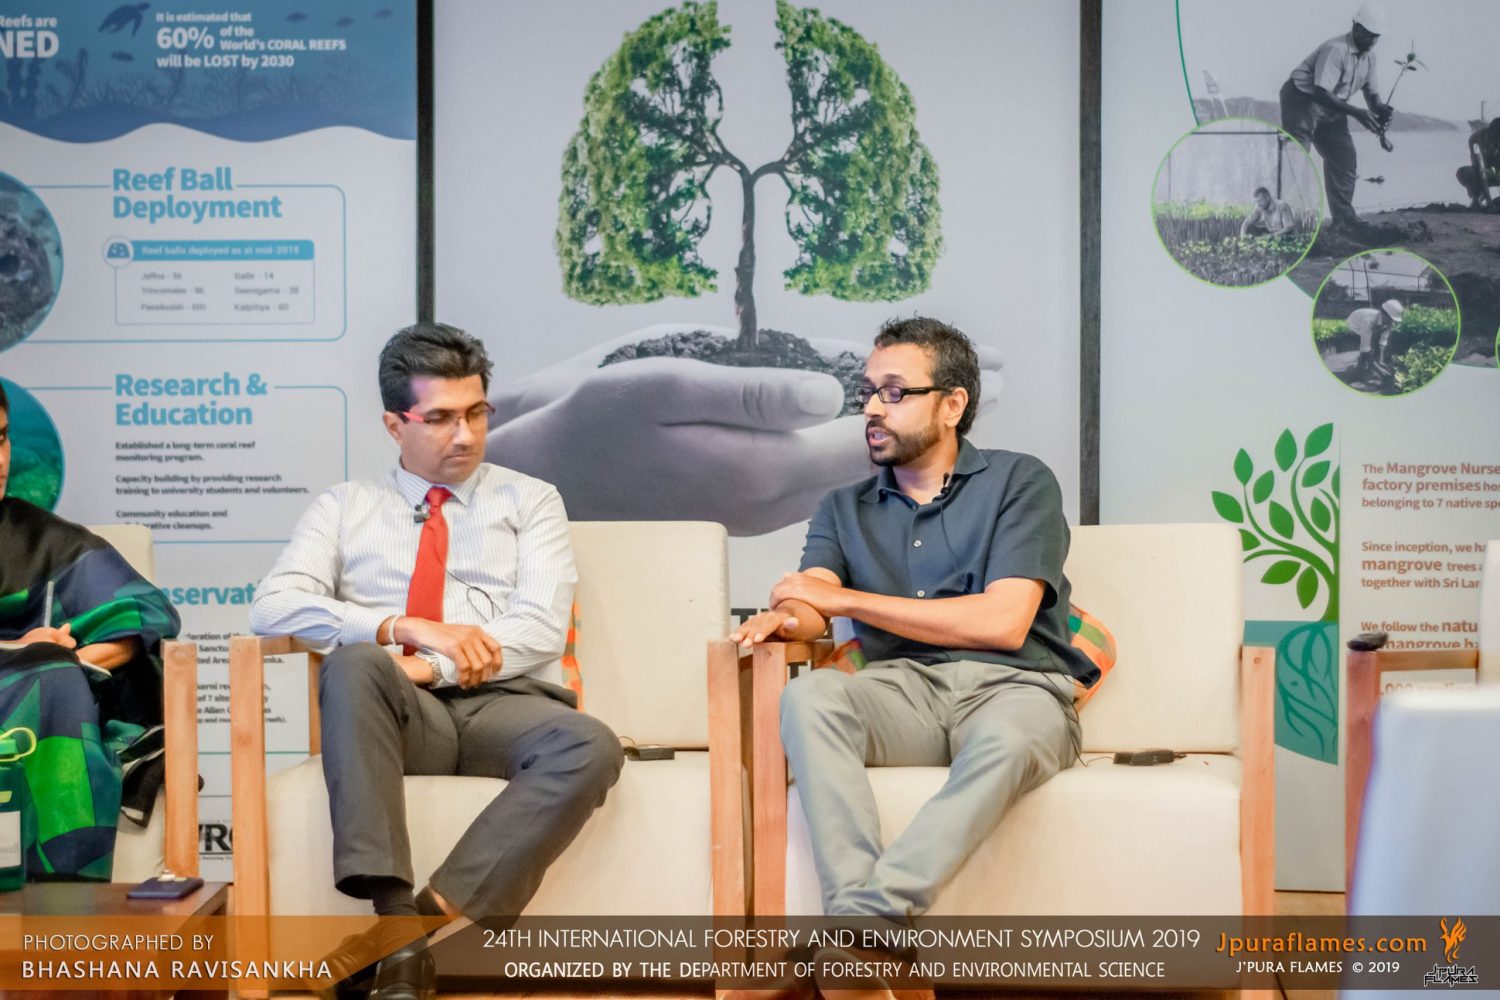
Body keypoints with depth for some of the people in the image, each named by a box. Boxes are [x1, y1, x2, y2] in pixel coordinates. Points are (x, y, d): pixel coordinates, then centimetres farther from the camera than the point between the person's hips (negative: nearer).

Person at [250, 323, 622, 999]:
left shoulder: (529, 501, 15)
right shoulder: (343, 508, 17)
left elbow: (541, 628, 0)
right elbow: (273, 607, 1)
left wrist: (429, 667, -15)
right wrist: (404, 628, -13)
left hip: (507, 707, 0)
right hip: (398, 714, 0)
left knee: (590, 747, -33)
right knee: (354, 665, -35)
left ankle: (438, 914, -34)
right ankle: (395, 919, -41)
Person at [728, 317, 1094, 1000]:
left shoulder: (1019, 482, 8)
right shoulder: (845, 508, 22)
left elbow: (1003, 623, -5)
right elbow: (809, 609, 6)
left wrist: (845, 597, -2)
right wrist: (779, 619, -22)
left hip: (1011, 688, -3)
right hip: (904, 691, 3)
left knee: (1008, 740, -39)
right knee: (808, 696, -31)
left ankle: (862, 915, -42)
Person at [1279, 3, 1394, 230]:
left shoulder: (1369, 56, 0)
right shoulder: (1335, 50, -27)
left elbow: (1370, 90, 11)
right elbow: (1322, 93, -33)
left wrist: (1378, 108, -12)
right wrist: (1357, 113, -37)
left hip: (1331, 109, 9)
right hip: (1302, 100, -9)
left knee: (1345, 159, 7)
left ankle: (1344, 220, 15)